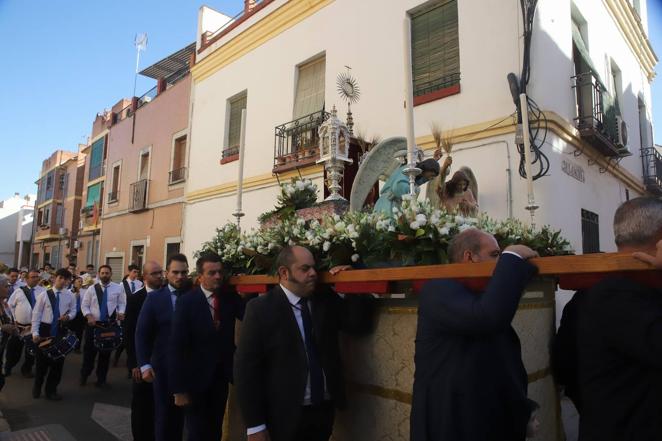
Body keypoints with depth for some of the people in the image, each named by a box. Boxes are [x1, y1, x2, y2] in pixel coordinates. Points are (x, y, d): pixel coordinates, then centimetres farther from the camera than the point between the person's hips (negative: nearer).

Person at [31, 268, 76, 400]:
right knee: (41, 360, 9)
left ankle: (51, 390, 25)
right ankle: (37, 387, 34)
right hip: (45, 329, -2)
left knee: (58, 361, 7)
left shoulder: (69, 296, 0)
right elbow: (36, 314, -5)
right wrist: (35, 332, -11)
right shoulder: (44, 294, -6)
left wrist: (68, 316, -14)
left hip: (61, 330, 2)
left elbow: (73, 311, 9)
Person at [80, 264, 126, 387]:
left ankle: (101, 379, 24)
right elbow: (84, 305, 3)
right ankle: (84, 376, 29)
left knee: (105, 352, 9)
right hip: (93, 323, 0)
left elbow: (122, 304, 4)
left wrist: (120, 312, -16)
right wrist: (89, 316, -14)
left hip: (110, 324, 0)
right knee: (89, 351, 7)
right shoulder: (92, 288, 0)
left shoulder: (118, 288, 0)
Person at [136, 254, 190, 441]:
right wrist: (144, 365, -11)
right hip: (164, 366, 0)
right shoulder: (154, 298, -3)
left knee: (181, 412, 13)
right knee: (164, 413, 14)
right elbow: (142, 333, -4)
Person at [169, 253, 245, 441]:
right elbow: (177, 346, -15)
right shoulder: (187, 302, -14)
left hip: (221, 377, 4)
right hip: (196, 379, -4)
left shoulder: (230, 297, -2)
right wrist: (179, 388, -17)